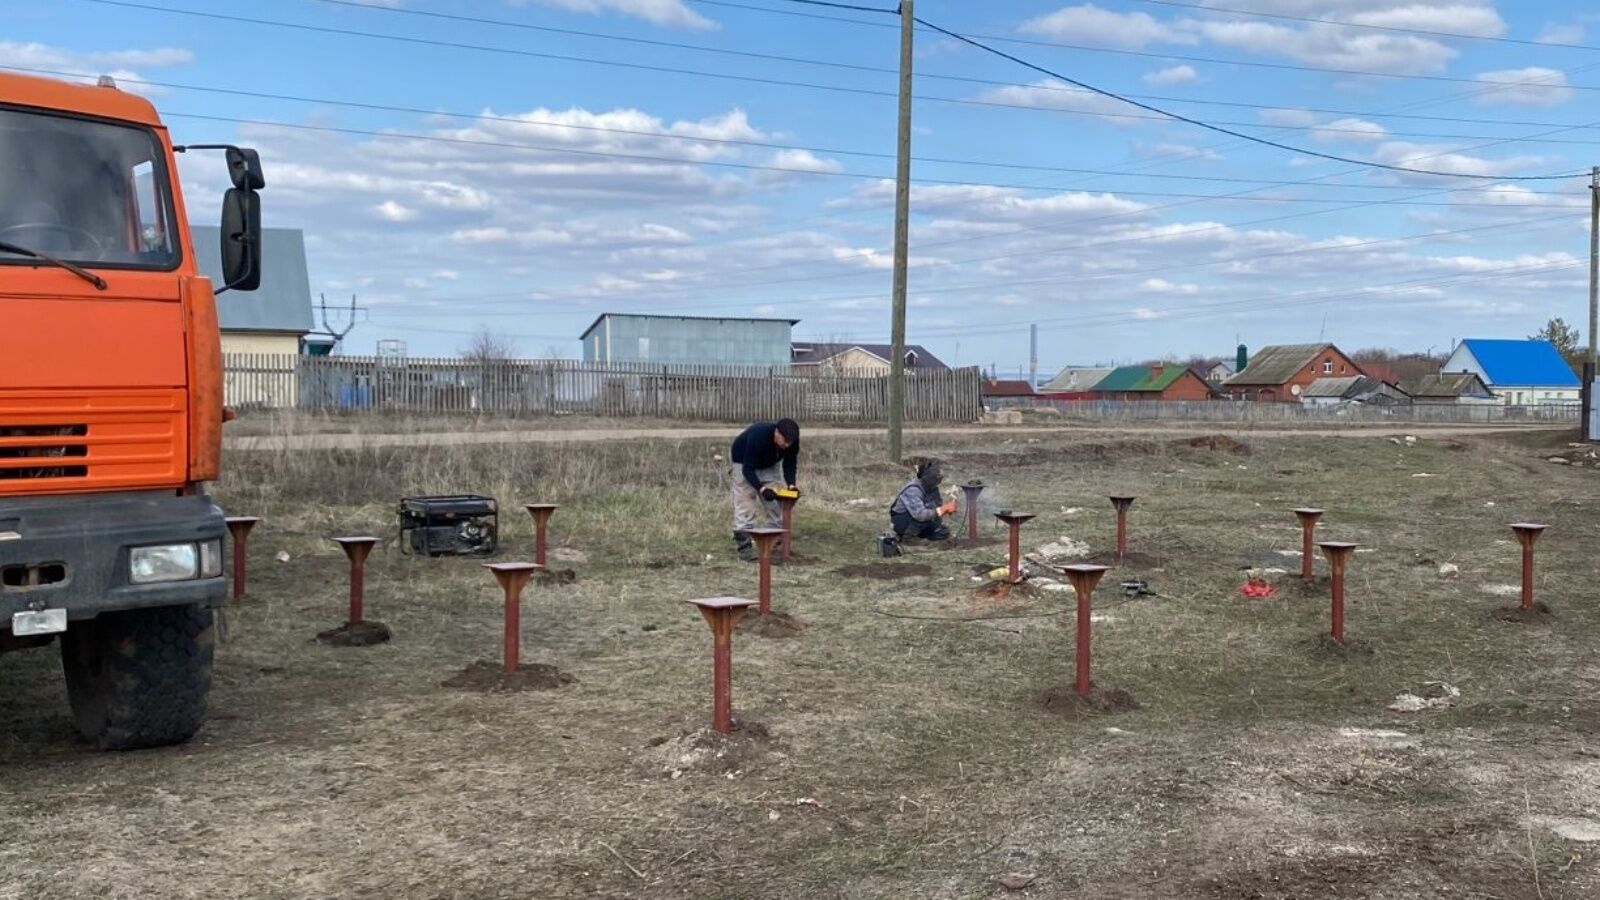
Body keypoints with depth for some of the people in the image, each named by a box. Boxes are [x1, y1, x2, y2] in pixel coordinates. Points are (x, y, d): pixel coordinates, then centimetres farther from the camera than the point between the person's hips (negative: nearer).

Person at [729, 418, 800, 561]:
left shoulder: (792, 442, -26)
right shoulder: (757, 436, -42)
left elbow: (789, 464, -12)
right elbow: (748, 469, -36)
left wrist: (791, 484, -29)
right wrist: (762, 488, -47)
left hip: (770, 465, 5)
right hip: (743, 462, -5)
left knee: (774, 501, 0)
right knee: (745, 502, -14)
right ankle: (743, 545, -12)